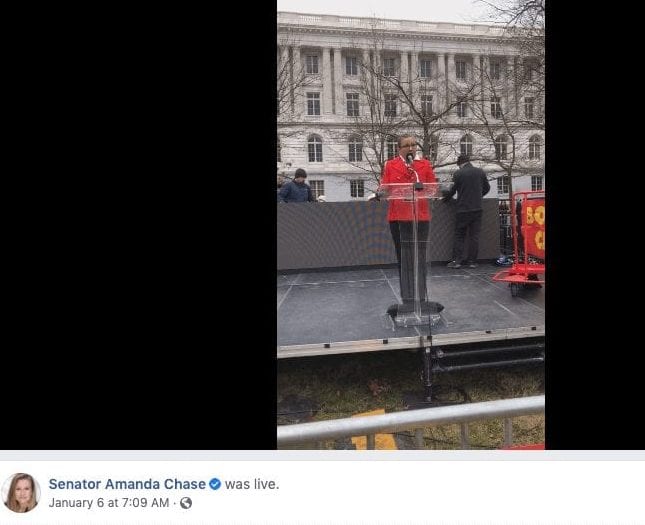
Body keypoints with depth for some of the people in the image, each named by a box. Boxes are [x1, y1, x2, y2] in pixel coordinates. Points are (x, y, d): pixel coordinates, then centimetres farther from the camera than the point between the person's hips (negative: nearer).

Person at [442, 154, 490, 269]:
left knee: (459, 235, 5)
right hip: (477, 209, 3)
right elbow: (487, 188, 15)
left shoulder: (458, 173, -7)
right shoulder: (481, 172, 5)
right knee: (474, 235, 6)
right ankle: (472, 261, 6)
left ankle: (456, 260, -1)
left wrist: (445, 199, 14)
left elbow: (452, 190, -3)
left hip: (463, 209, -3)